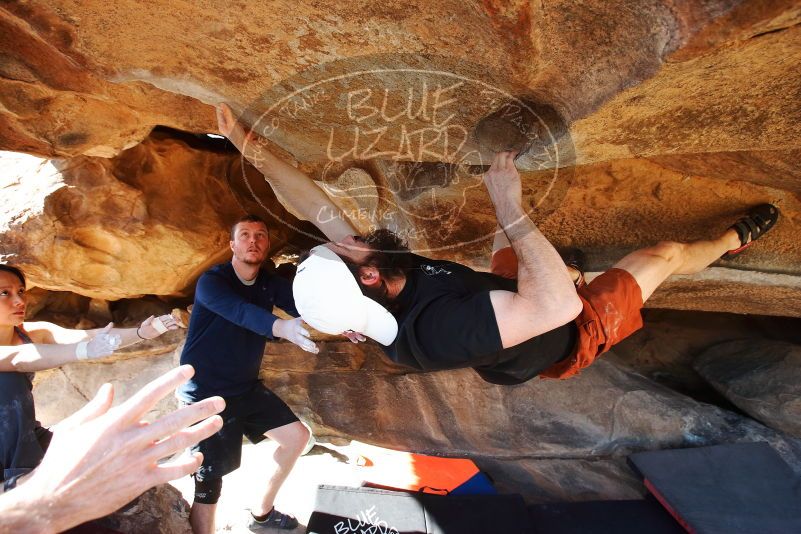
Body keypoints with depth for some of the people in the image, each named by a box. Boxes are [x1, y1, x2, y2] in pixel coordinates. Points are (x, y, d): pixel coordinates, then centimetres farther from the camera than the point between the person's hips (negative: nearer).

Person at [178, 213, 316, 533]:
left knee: (297, 436, 10)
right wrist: (281, 328, -58)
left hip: (247, 388, 7)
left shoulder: (271, 284, 1)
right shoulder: (211, 281, -18)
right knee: (209, 482, -9)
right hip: (206, 395, -6)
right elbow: (240, 311, -38)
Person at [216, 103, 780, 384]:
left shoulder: (378, 320, -25)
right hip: (572, 336, -7)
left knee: (505, 240, 30)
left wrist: (249, 145, -24)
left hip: (519, 328, 7)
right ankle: (732, 242, 43)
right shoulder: (436, 328, -48)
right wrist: (511, 208, -50)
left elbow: (318, 206, -20)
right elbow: (560, 306, -51)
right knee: (664, 253, 6)